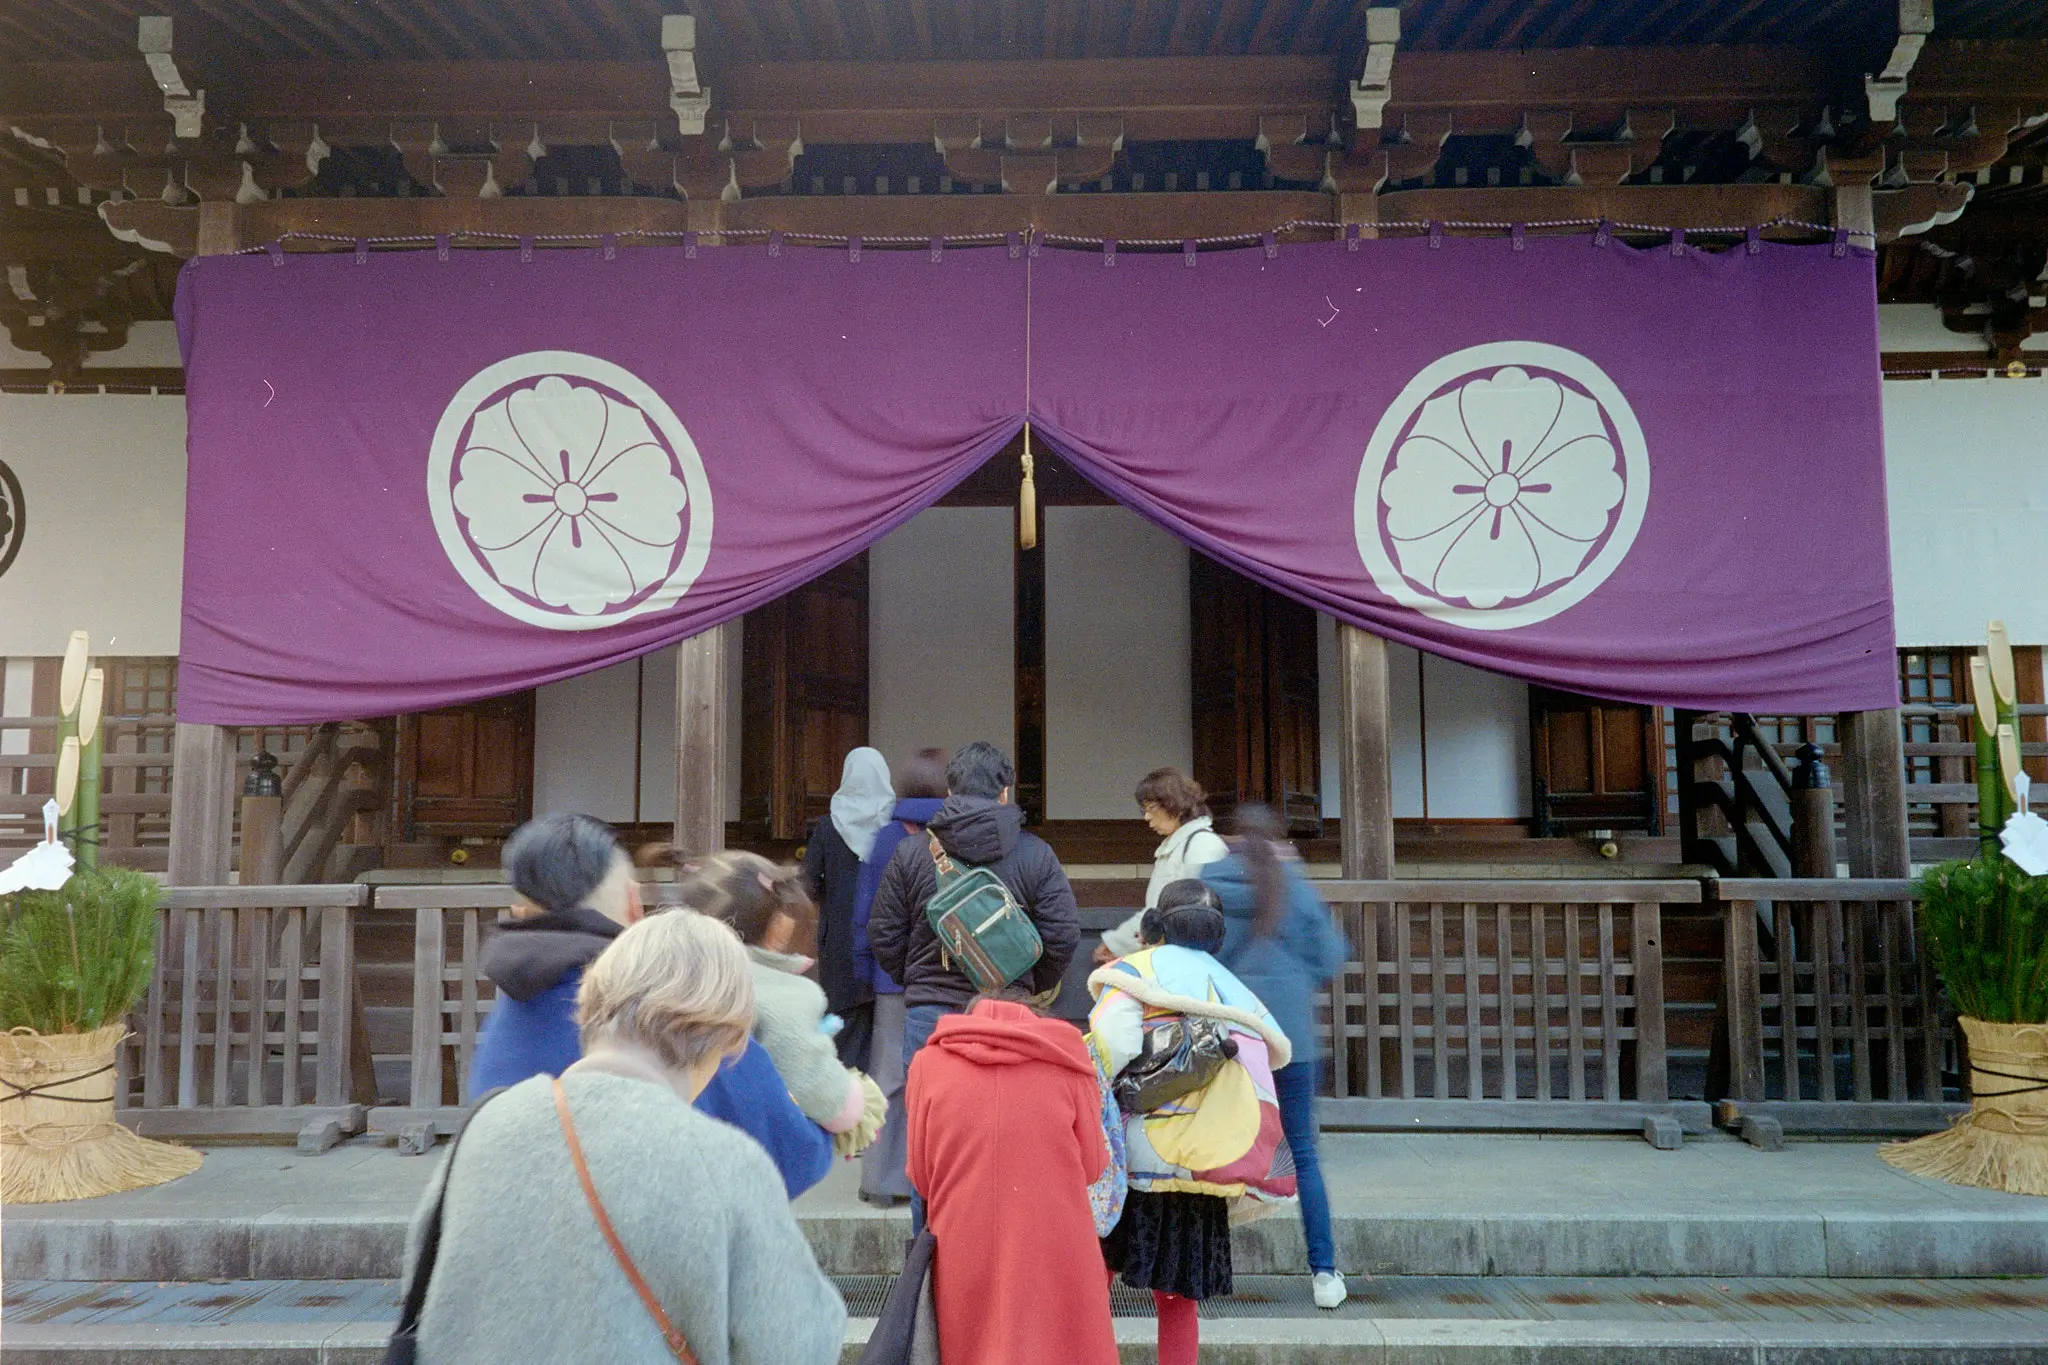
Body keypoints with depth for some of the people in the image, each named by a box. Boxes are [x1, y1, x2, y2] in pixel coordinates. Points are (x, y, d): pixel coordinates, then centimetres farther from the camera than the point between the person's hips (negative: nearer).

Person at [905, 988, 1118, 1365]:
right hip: (1056, 1253, 0)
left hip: (964, 1255, 1)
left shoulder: (930, 1061, 3)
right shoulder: (1065, 1057, 1)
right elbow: (1093, 1164, 3)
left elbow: (920, 1174, 5)